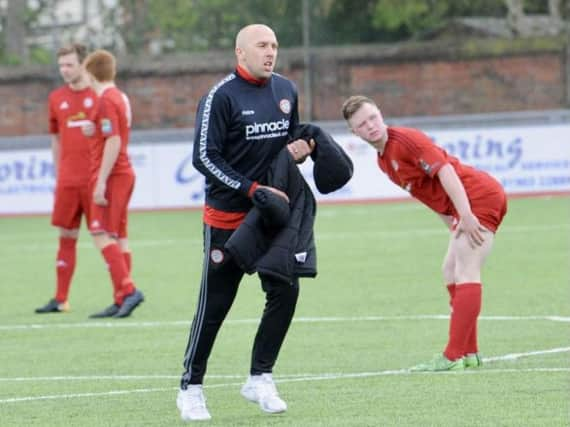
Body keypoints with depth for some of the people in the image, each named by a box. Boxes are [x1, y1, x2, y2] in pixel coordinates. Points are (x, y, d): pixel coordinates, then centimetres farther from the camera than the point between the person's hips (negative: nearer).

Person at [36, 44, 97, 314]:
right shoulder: (56, 99, 9)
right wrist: (58, 177, 13)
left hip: (95, 179, -4)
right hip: (67, 180, 4)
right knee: (66, 236, 6)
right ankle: (60, 299, 10)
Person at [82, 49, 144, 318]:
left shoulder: (106, 101, -14)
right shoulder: (120, 98, 14)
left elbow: (114, 143, -21)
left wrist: (101, 182, -21)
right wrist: (94, 131, 11)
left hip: (111, 175, -10)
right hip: (124, 173, 10)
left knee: (101, 235, -12)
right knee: (118, 237, 9)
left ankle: (128, 290, -21)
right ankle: (121, 301, 9)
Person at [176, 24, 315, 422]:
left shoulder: (286, 90, 6)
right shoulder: (221, 97, -12)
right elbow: (205, 157, -15)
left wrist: (302, 147, -4)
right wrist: (252, 189, -22)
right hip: (228, 216, -5)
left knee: (286, 291, -4)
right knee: (215, 304, -1)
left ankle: (260, 378, 8)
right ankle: (191, 388, 10)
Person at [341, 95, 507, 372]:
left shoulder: (407, 140, -14)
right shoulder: (383, 161, 14)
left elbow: (444, 170, -22)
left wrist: (465, 216, -28)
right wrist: (455, 225, 11)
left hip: (480, 196, -10)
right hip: (462, 210, 10)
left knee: (466, 273, -14)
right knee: (451, 273, 13)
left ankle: (453, 357, -19)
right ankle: (469, 354, 16)